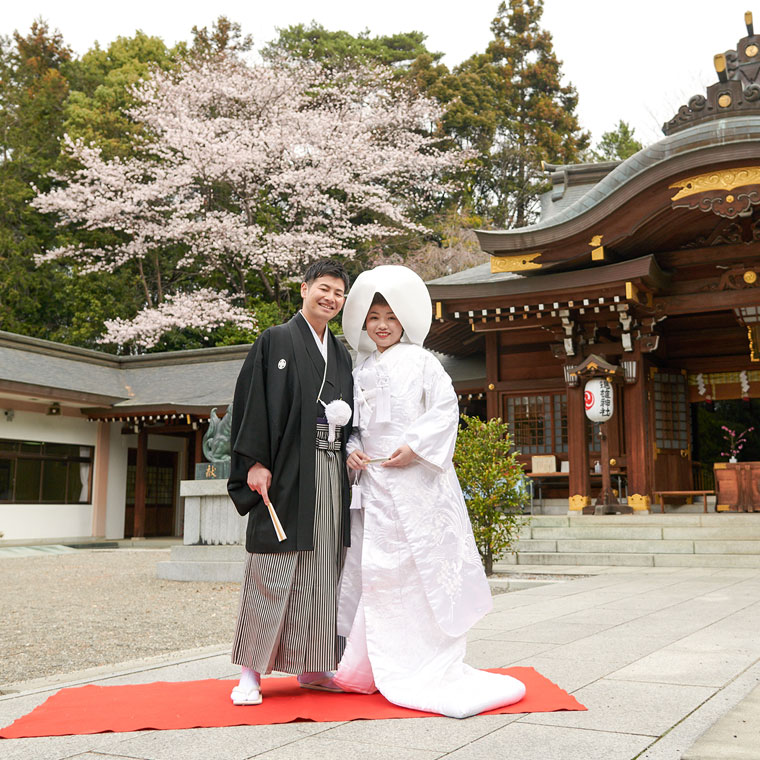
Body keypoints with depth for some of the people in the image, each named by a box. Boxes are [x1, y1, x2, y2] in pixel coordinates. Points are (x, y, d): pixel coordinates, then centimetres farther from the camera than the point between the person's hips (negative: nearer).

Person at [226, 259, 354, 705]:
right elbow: (253, 402, -6)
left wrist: (346, 426, 3)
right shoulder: (275, 341, 2)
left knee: (323, 568, 7)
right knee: (273, 570, -5)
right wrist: (256, 462, -14)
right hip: (285, 471, -6)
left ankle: (314, 667, 17)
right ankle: (251, 672, 4)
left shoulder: (341, 355, 19)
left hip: (331, 471, 6)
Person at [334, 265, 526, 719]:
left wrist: (415, 447, -15)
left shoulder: (421, 361, 2)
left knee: (428, 563, -3)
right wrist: (351, 449, -1)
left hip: (419, 480, -4)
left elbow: (445, 409, -6)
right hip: (375, 483, 4)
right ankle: (384, 665, 17)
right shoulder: (361, 373, 15)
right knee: (379, 569, 5)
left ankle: (439, 665, 7)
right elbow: (352, 423, 20)